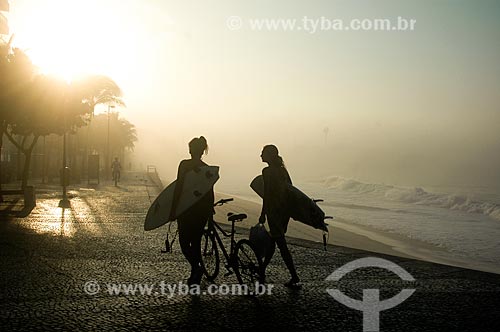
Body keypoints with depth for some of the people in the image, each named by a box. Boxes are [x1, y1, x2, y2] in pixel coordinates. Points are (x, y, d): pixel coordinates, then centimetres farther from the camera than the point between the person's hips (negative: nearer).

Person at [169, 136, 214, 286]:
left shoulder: (185, 164, -11)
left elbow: (178, 188, -15)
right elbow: (210, 192, 10)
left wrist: (173, 210, -11)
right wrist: (210, 209, 23)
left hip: (187, 209, -5)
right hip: (202, 210, 6)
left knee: (184, 242, 5)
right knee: (196, 242, 15)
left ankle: (196, 267, -17)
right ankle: (195, 277, 21)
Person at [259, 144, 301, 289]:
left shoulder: (267, 171, -14)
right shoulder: (283, 170, 11)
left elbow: (267, 195, -17)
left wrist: (263, 215, -12)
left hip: (274, 211, -9)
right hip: (285, 211, 9)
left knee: (281, 244, -7)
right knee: (272, 240, 21)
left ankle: (295, 279, -10)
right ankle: (262, 269, 35)